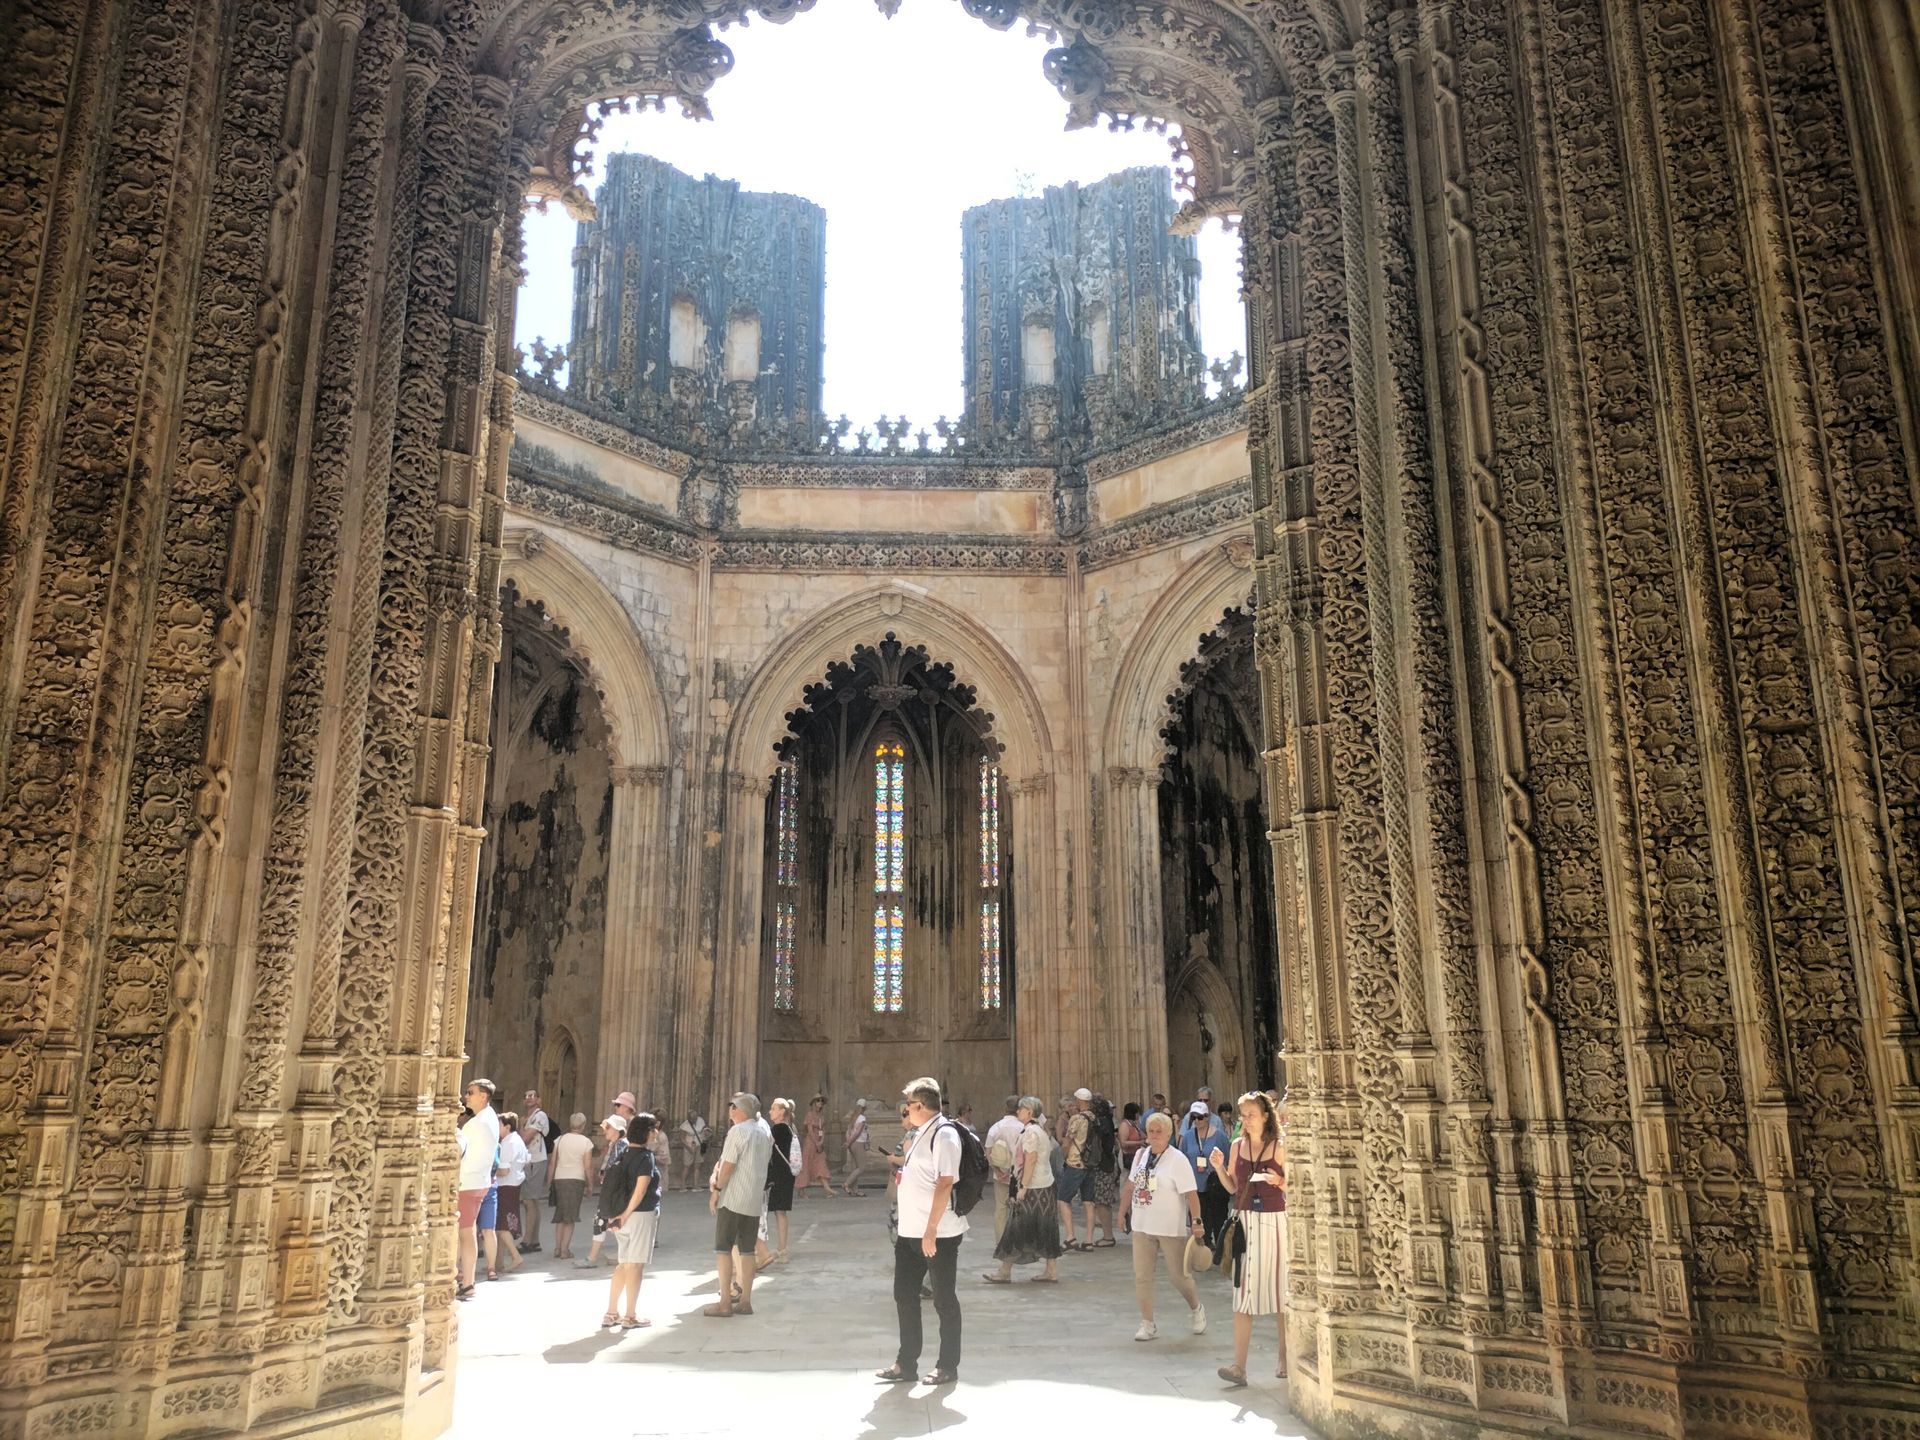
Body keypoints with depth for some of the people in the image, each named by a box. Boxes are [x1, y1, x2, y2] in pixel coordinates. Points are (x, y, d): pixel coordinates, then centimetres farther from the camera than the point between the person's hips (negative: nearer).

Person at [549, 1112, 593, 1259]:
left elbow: (553, 1163, 5)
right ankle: (565, 1250, 0)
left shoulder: (560, 1140, 5)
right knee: (570, 1217, 4)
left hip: (559, 1179, 3)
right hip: (576, 1180, -3)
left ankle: (557, 1249, 9)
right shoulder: (586, 1142, -3)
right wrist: (589, 1186, 5)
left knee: (560, 1215, 13)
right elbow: (587, 1167, -4)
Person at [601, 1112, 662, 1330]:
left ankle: (611, 1313, 18)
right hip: (641, 1215, -7)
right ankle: (629, 1318, 5)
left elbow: (613, 1184, 13)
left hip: (621, 1216, 7)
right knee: (635, 1265, 0)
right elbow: (641, 1190, -20)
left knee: (623, 1265, 15)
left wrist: (618, 1215, 14)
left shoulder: (624, 1153, 10)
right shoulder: (646, 1157, -13)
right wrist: (627, 1214, -11)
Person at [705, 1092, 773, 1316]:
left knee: (723, 1248, 0)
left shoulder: (738, 1131, -12)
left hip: (732, 1198, -7)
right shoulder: (765, 1133, 10)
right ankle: (745, 1301, 13)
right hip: (755, 1199, 7)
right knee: (747, 1250, 11)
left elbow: (728, 1165, -15)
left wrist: (717, 1190, -5)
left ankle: (725, 1303, -1)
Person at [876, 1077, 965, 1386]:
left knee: (944, 1299, 5)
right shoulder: (920, 1134, 13)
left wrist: (931, 1230, -24)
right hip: (910, 1231, 9)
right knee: (904, 1295, 14)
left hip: (938, 1234, -9)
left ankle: (948, 1367, 18)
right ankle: (906, 1363, 26)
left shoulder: (943, 1133, -16)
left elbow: (945, 1183, -22)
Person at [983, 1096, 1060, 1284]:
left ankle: (1005, 1272, 6)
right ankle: (1052, 1271, 12)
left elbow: (1030, 1160, -19)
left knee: (1017, 1229, -1)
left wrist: (1023, 1187, -19)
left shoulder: (1030, 1131, -14)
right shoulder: (1041, 1129, 14)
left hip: (1033, 1188, -9)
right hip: (1046, 1185, 9)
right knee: (1045, 1230, 10)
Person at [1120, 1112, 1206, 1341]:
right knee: (1141, 1276, 4)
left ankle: (1196, 1309, 34)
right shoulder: (1140, 1154, 5)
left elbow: (1191, 1193, -17)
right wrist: (1123, 1210, 18)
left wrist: (1196, 1221, -26)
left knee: (1178, 1275, 5)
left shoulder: (1178, 1159, -13)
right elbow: (1131, 1185, 15)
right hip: (1142, 1226, 5)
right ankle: (1147, 1324, 15)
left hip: (1171, 1228, -5)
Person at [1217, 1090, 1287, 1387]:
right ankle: (1239, 1367, -4)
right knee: (1243, 1292, -2)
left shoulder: (1279, 1147, -4)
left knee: (1281, 1290, 7)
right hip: (1244, 1221, 3)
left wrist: (1277, 1180, -21)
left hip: (1274, 1221, -3)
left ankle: (1285, 1359, 23)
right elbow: (1232, 1188, 11)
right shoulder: (1237, 1146, 7)